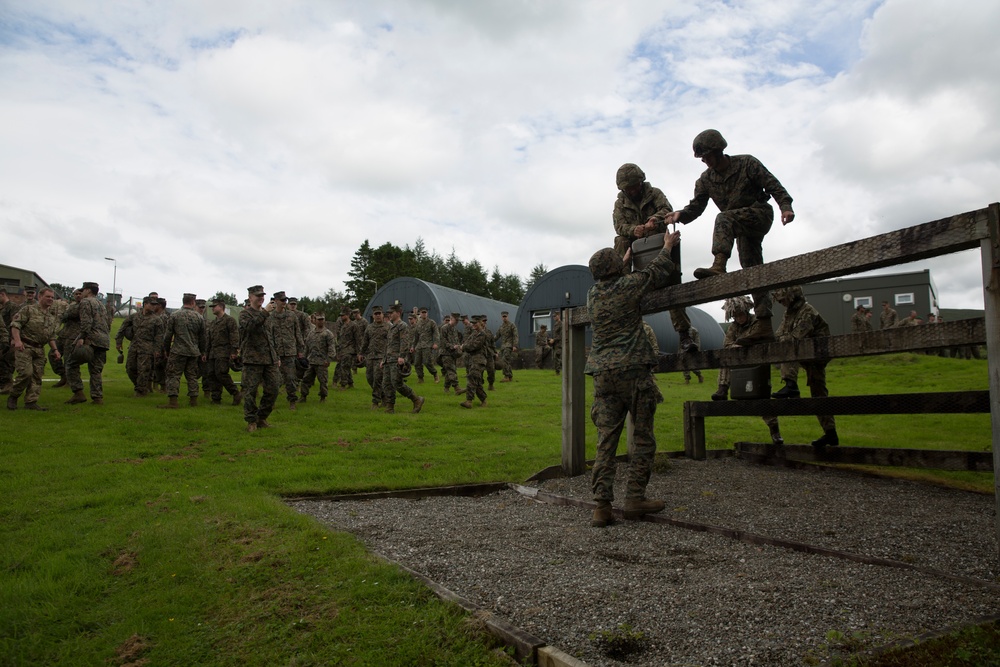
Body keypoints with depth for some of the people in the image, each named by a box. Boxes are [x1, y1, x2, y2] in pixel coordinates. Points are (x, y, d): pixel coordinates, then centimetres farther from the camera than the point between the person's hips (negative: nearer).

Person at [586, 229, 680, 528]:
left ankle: (602, 505, -1)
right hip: (632, 369, -5)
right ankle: (635, 499, 6)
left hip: (603, 374, 5)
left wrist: (626, 259, 47)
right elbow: (656, 273, 14)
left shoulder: (592, 294, 12)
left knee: (606, 441, 3)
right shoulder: (627, 285, -3)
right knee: (643, 439, 6)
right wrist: (667, 246, 30)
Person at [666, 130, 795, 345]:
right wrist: (681, 215, -21)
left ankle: (719, 266, -50)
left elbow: (773, 185, -9)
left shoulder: (747, 163, -7)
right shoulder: (705, 179, 6)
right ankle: (763, 324, 0)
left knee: (723, 219, -33)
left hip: (760, 215, -6)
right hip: (741, 229, 6)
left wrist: (785, 206, -23)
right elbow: (697, 205, 0)